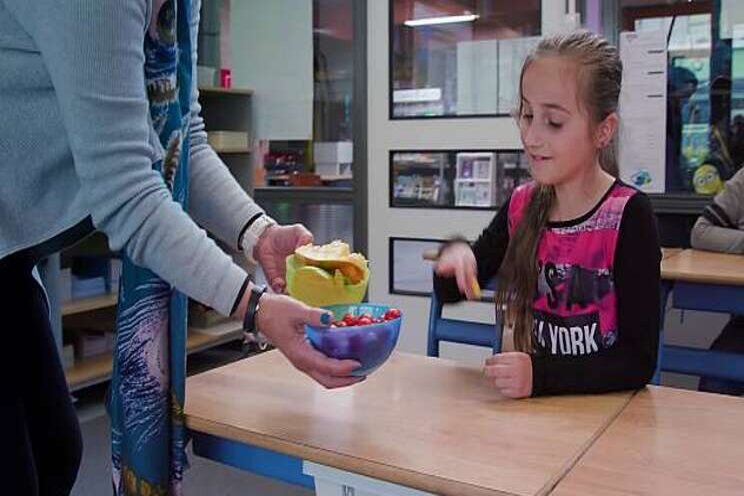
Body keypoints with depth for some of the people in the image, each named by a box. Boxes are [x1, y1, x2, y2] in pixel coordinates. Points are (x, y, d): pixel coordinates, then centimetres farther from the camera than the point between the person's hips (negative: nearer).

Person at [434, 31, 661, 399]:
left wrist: (539, 375, -27)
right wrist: (455, 258, -11)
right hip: (526, 407, 3)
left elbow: (639, 360, -14)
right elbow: (449, 292, 11)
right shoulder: (521, 206, 3)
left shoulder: (628, 215, -12)